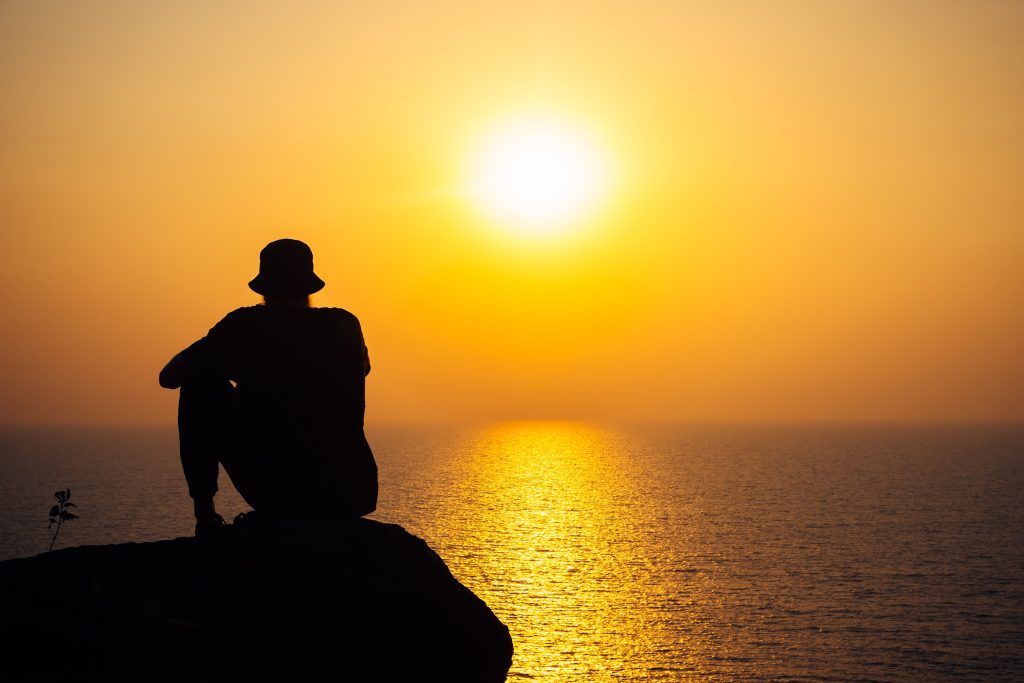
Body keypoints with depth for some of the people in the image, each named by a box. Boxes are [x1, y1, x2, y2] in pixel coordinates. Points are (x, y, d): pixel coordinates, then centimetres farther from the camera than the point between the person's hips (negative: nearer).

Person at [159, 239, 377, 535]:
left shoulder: (246, 325, -4)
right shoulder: (346, 325, 6)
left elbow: (169, 377, 4)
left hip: (275, 492, -3)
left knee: (198, 386, 14)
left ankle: (205, 514, 16)